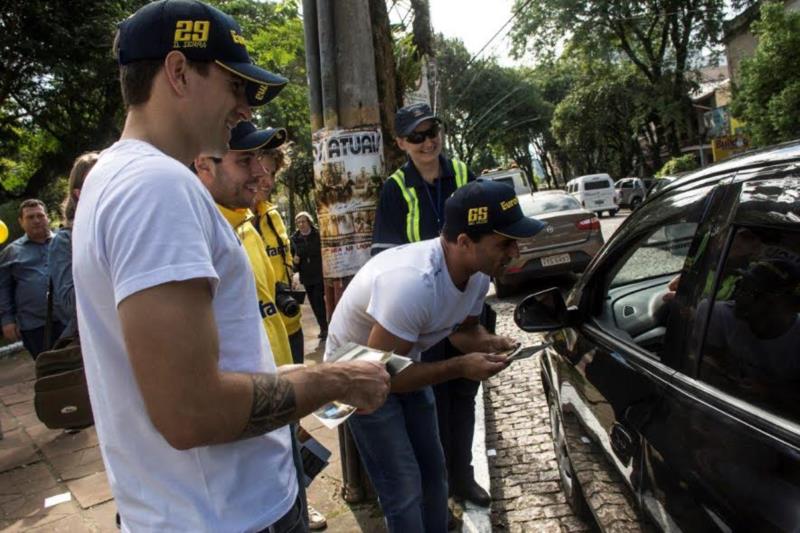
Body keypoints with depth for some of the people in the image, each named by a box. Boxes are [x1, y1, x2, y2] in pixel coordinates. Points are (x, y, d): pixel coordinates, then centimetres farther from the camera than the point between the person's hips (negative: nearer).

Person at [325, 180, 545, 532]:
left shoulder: (478, 273, -15)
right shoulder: (413, 283, -40)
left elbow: (464, 328, 5)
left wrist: (490, 344, -16)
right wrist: (459, 368, -30)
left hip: (404, 362, 8)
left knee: (434, 473, 18)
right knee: (405, 492, -5)